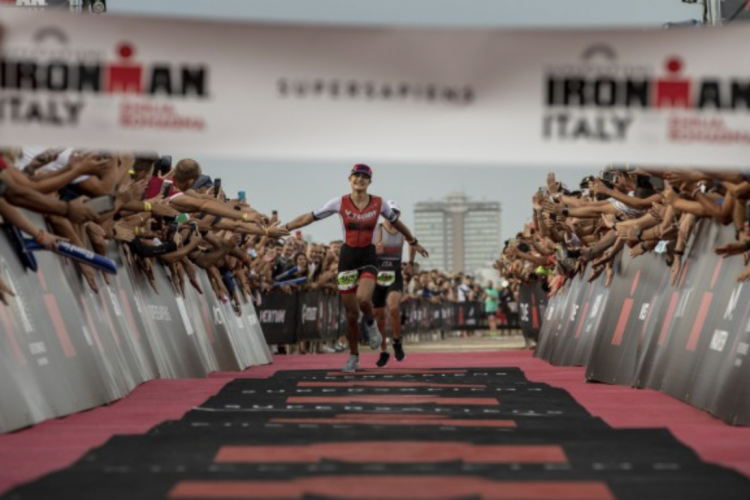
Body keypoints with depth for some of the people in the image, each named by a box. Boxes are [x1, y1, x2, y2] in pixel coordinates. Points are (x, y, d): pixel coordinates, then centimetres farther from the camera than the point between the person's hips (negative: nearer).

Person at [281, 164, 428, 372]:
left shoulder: (378, 203, -2)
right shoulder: (340, 203, -4)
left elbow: (396, 223, 14)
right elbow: (310, 217, -1)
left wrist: (414, 243, 22)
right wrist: (284, 228, -5)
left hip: (368, 257, -1)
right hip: (348, 257, 1)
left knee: (363, 299, -28)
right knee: (351, 313, 4)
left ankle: (371, 324, 6)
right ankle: (353, 356, 20)